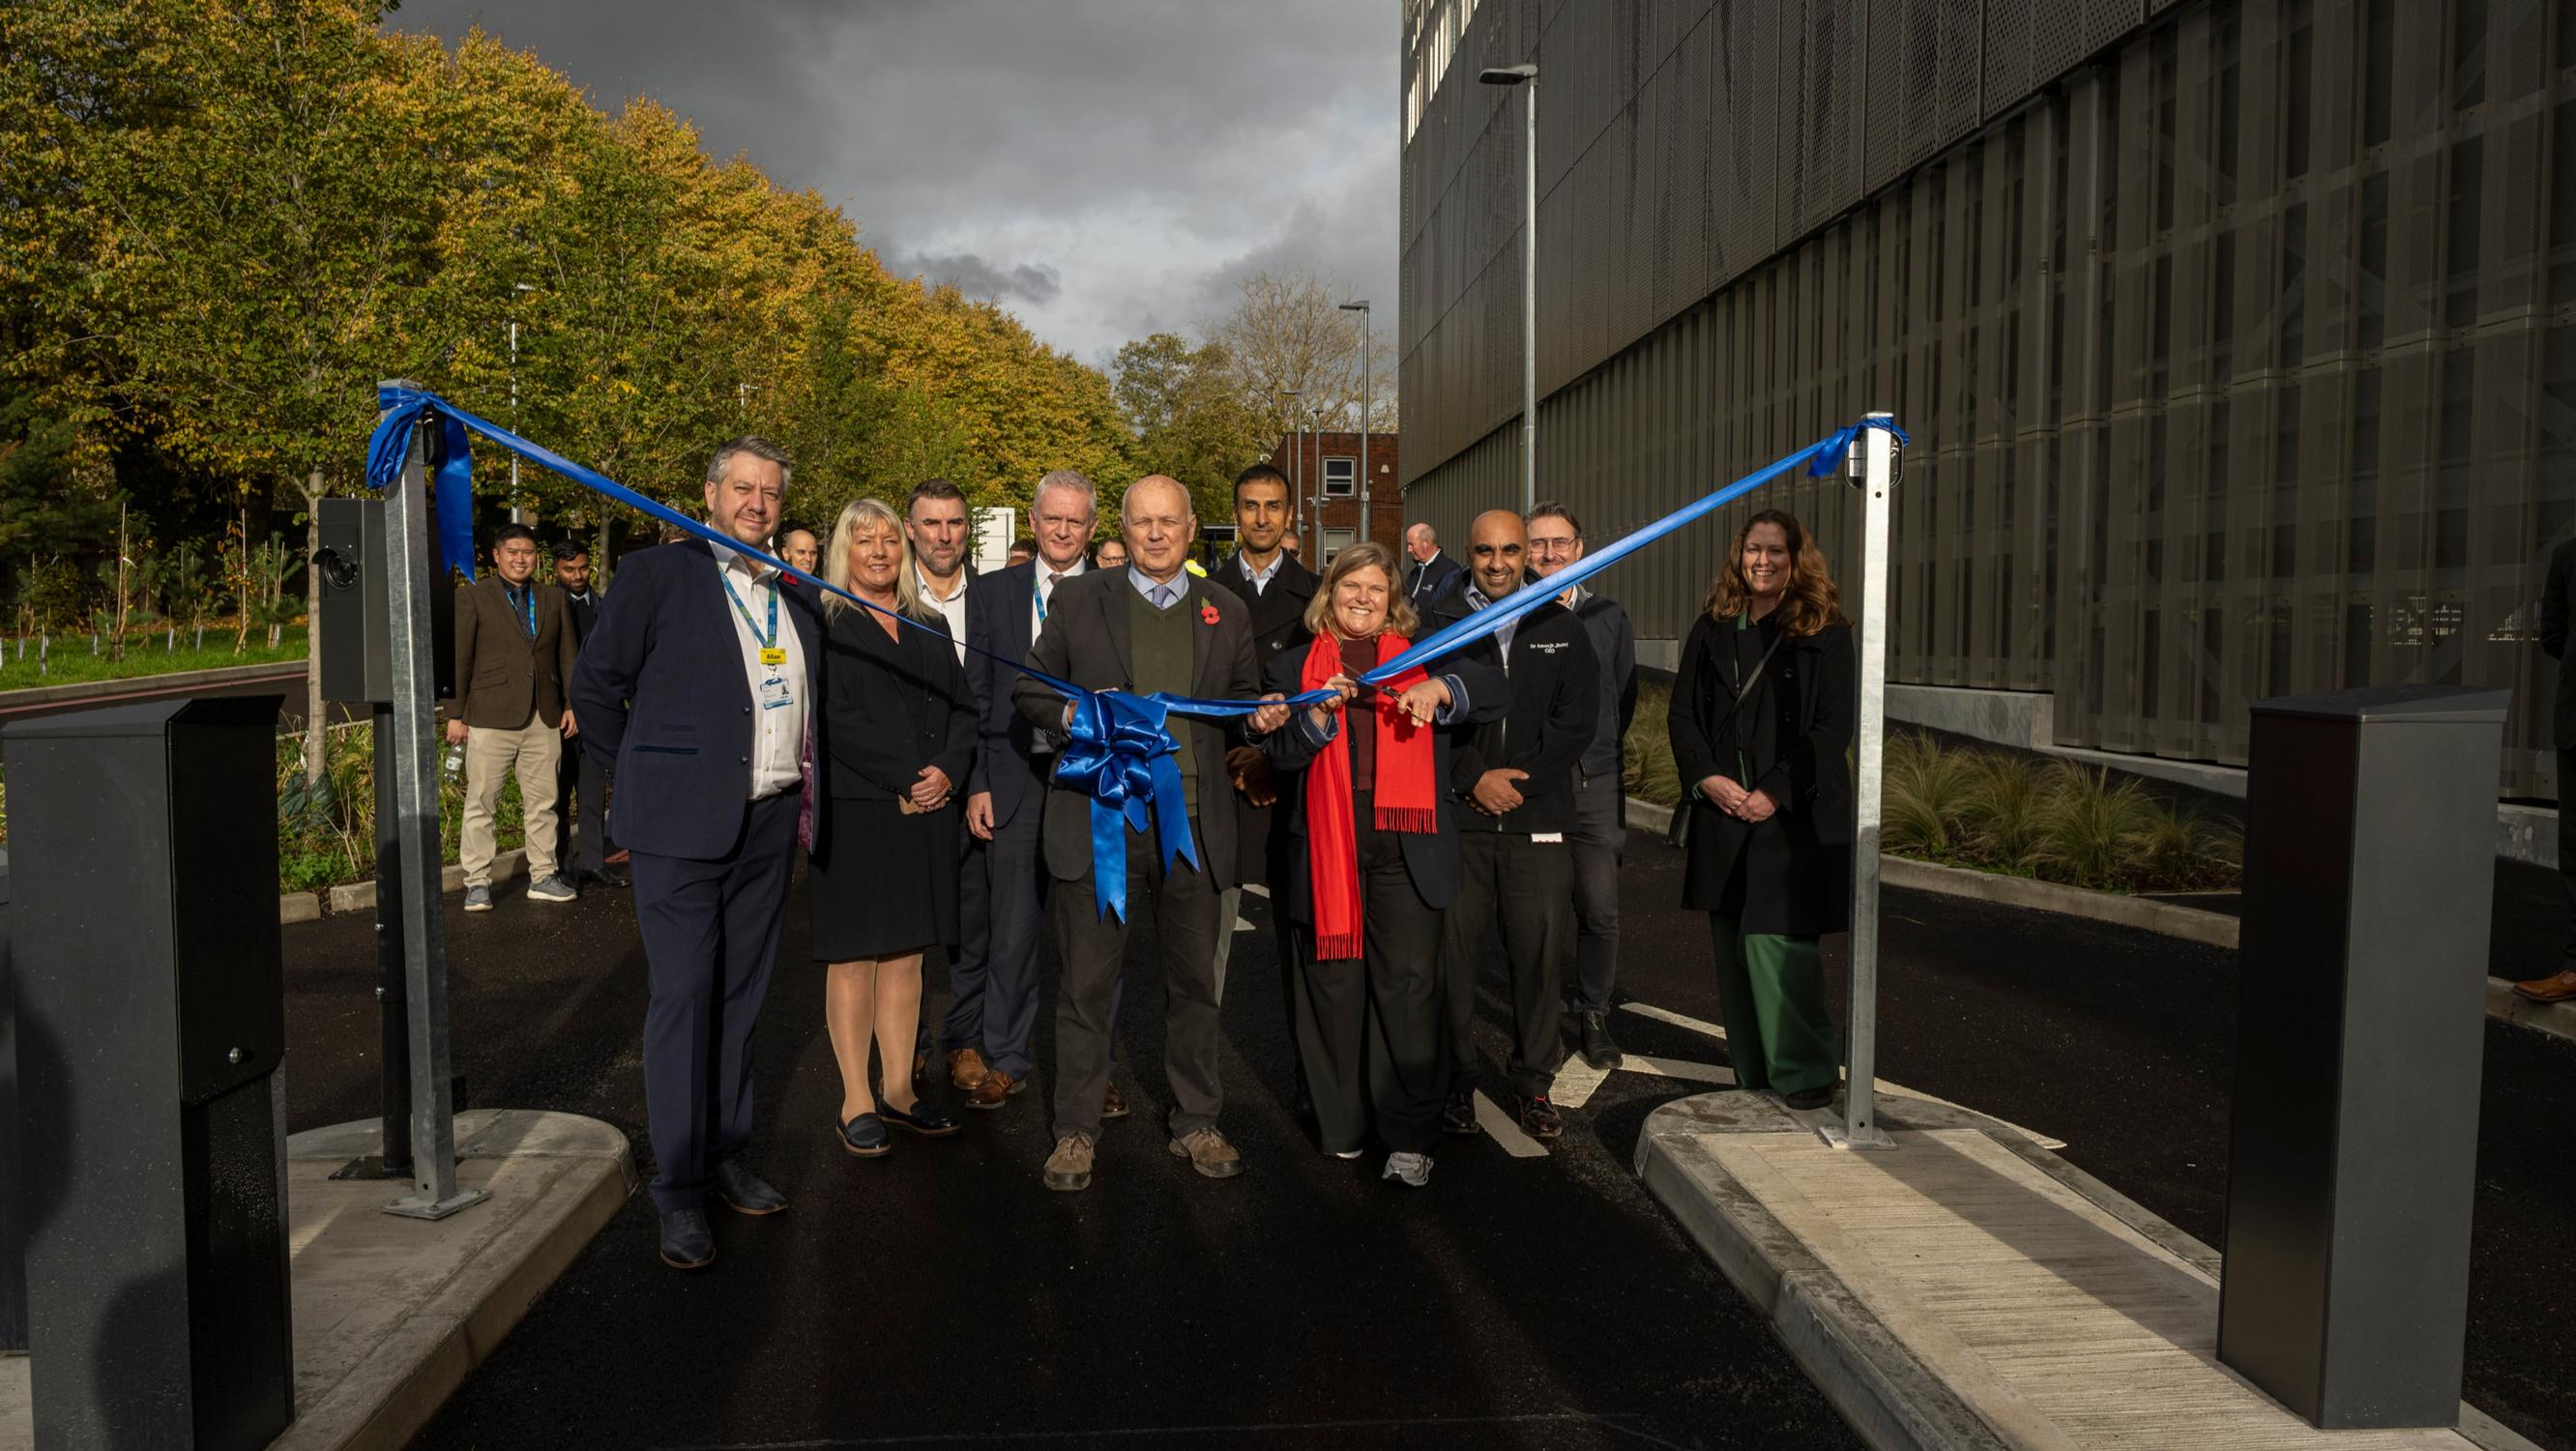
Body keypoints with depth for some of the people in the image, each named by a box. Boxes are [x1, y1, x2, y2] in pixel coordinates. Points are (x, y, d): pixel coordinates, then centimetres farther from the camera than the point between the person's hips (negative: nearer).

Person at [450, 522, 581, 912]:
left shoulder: (553, 600, 14)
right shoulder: (472, 598, 2)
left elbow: (567, 656, 16)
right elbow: (459, 659, 0)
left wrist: (572, 704, 9)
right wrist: (456, 715, -4)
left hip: (544, 719, 4)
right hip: (491, 718, -4)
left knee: (542, 802, 8)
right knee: (481, 803, 0)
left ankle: (543, 877, 16)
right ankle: (477, 883, 6)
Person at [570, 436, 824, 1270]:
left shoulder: (799, 597, 13)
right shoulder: (656, 575, -3)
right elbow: (595, 683, 2)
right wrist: (632, 778, 4)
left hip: (768, 826, 5)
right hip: (680, 826, -5)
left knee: (740, 997, 12)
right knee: (682, 999, -5)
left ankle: (725, 1157, 24)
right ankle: (680, 1192, 3)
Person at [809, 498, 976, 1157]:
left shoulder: (931, 626, 16)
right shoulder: (825, 625, -1)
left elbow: (963, 706, 10)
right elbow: (835, 719, -11)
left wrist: (947, 771, -7)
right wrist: (901, 782, -14)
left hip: (926, 811, 5)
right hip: (853, 811, -5)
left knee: (905, 954, 9)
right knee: (854, 955, 0)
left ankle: (899, 1091, 17)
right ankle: (856, 1102, 8)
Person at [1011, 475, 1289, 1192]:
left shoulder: (1226, 611, 12)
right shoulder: (1079, 599, 5)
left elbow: (1240, 698, 18)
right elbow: (1028, 689, 7)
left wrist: (1261, 716, -5)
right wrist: (1071, 715, -14)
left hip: (1193, 824, 2)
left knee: (1194, 982, 11)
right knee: (1087, 984, 4)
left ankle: (1196, 1124, 25)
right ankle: (1075, 1132, 17)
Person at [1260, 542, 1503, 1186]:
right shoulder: (1295, 666, 15)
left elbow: (1495, 691, 5)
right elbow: (1280, 752, 3)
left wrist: (1441, 688, -13)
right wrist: (1321, 712, -14)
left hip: (1406, 846, 0)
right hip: (1327, 846, 0)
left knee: (1410, 981, -7)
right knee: (1335, 983, 3)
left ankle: (1410, 1137, 0)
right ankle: (1342, 1124, 17)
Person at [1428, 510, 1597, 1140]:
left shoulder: (1562, 629, 11)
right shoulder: (1435, 626, 6)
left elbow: (1578, 720, 5)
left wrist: (1519, 780, -5)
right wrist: (1475, 777, -10)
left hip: (1538, 821, 1)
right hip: (1455, 818, -1)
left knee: (1540, 952, 2)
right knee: (1450, 948, -1)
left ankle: (1533, 1082, 16)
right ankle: (1456, 1080, 13)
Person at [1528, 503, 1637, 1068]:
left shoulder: (1608, 616, 7)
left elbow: (1625, 697, 15)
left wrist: (1598, 751, 14)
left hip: (1595, 784, 2)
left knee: (1599, 910, 0)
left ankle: (1594, 1016, 17)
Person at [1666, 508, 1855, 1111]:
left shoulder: (1824, 632, -1)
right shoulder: (1712, 629, 11)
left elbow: (1833, 726, -7)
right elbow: (1682, 712, 9)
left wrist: (1775, 792, -13)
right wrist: (1708, 778, -6)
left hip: (1795, 813, -4)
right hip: (1723, 811, 5)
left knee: (1774, 938, -10)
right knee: (1732, 941, 7)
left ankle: (1804, 1071, 4)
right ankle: (1753, 1069, 19)